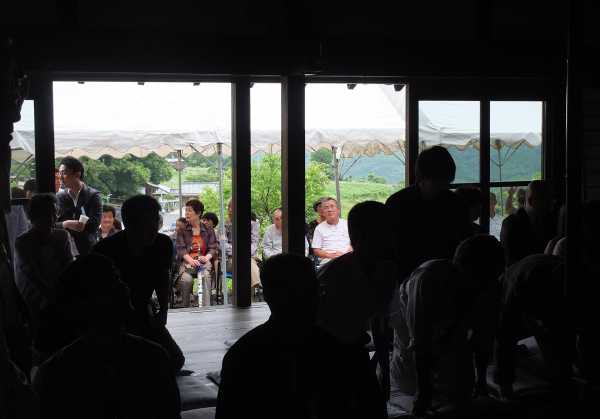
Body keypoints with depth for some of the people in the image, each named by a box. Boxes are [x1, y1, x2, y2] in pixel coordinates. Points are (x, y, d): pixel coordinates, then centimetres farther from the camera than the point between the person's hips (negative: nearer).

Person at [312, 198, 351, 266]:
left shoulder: (347, 224, 14)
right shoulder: (319, 228, 13)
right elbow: (316, 251, 9)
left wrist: (344, 254, -9)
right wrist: (330, 255, -9)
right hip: (327, 262, 0)